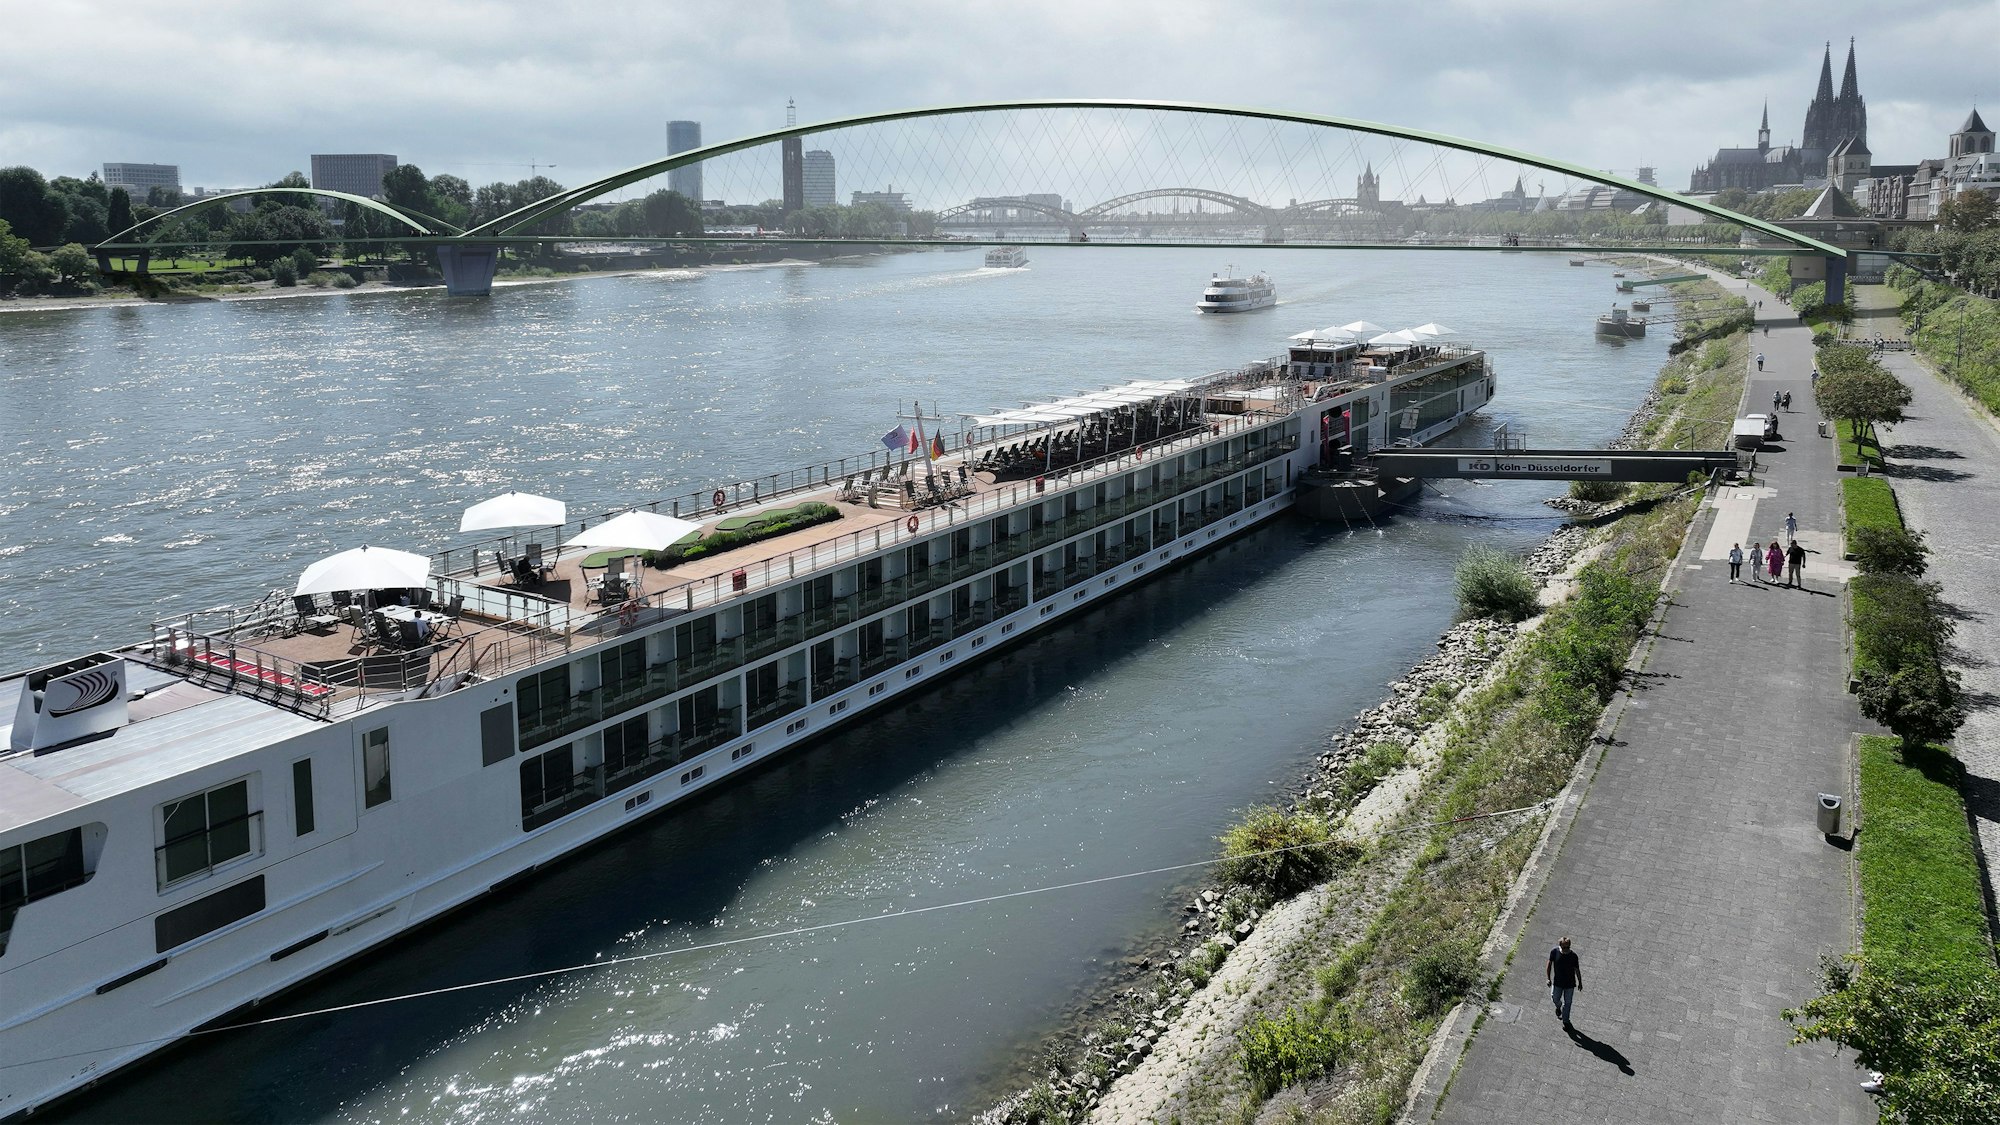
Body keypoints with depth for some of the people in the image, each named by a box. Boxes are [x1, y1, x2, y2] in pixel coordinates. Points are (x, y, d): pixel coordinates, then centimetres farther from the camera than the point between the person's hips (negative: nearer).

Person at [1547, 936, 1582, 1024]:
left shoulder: (1573, 956, -20)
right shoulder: (1554, 952, -18)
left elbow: (1577, 970, -7)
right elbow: (1549, 965, -4)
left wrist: (1580, 982, 4)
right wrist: (1548, 978, -4)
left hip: (1570, 983, -1)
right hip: (1557, 982, 1)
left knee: (1567, 1002, 12)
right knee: (1555, 998, 12)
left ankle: (1565, 1020, 33)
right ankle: (1558, 1007, 50)